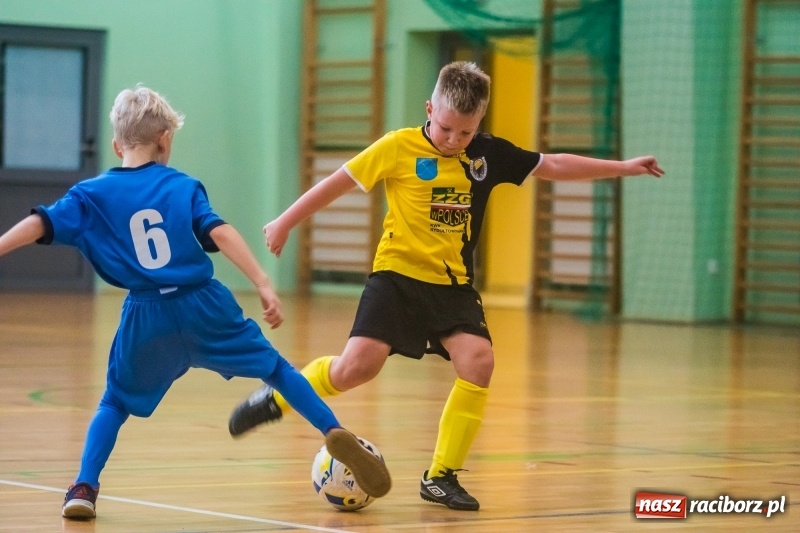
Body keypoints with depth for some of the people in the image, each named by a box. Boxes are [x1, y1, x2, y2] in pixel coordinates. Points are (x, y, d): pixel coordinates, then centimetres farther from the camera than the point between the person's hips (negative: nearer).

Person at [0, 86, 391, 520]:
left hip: (147, 317, 1)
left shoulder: (92, 195, 7)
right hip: (205, 306, -1)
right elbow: (220, 233, -8)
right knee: (276, 369, 15)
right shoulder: (182, 186, 4)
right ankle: (335, 433, 4)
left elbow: (39, 226, -2)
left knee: (115, 402, 19)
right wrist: (264, 285, -10)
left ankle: (84, 486, 3)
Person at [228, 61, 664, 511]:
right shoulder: (399, 148, -8)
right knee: (359, 364, -17)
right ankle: (277, 399, 12)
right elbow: (341, 181, -1)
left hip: (453, 284, 4)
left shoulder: (489, 154, 3)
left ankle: (441, 476, -6)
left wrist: (621, 167, 12)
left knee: (479, 360, -17)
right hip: (399, 274, -3)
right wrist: (286, 222, 2)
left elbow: (553, 165, 12)